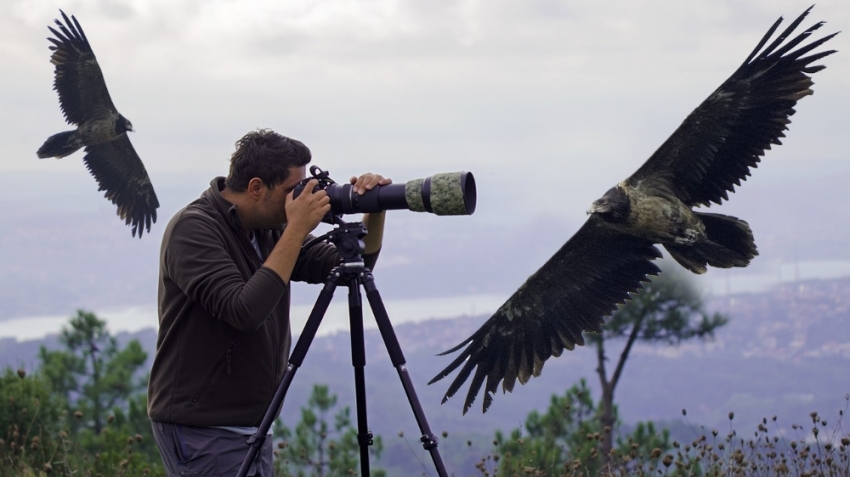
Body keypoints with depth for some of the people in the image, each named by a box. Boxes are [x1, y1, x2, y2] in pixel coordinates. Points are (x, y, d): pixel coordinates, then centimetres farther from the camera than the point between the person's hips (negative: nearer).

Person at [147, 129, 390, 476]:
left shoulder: (270, 228, 6)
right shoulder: (193, 229, -17)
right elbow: (246, 311, -28)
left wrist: (374, 212, -7)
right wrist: (297, 230, -24)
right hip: (201, 430, -8)